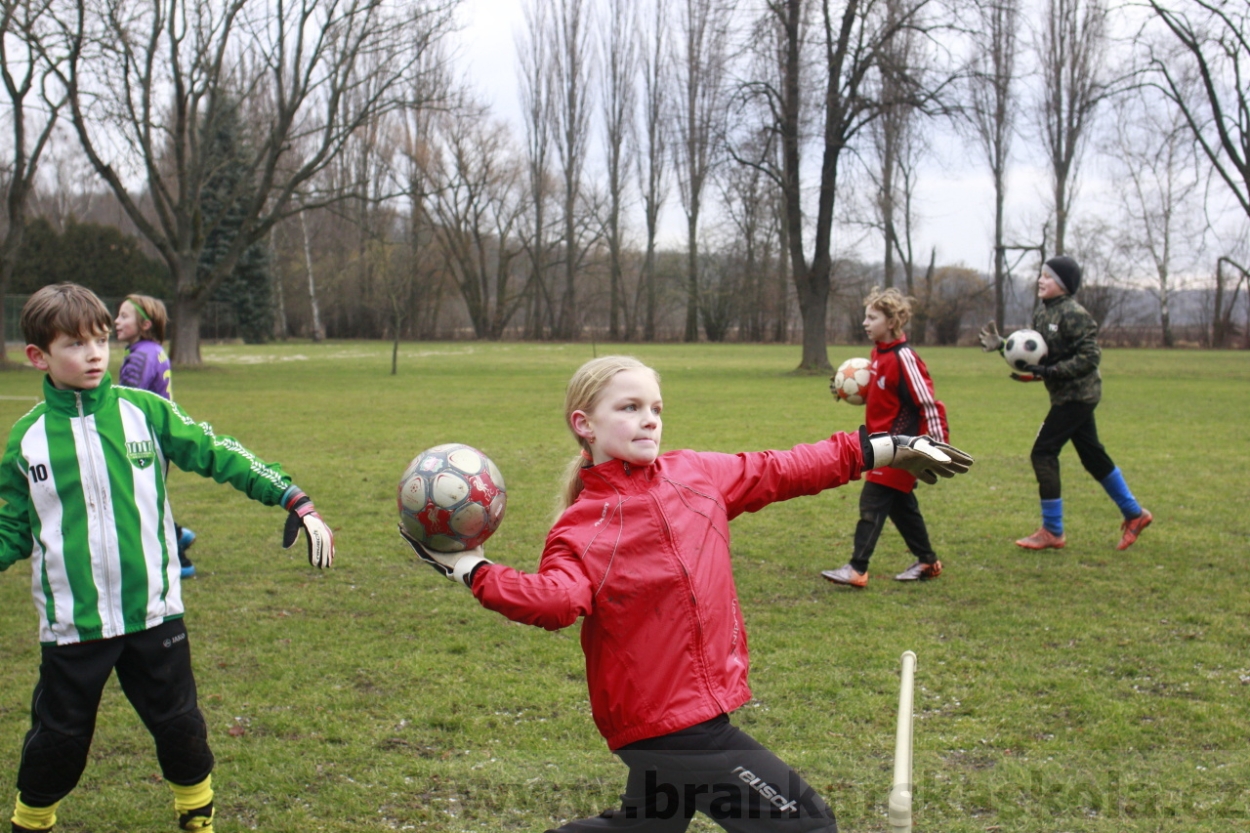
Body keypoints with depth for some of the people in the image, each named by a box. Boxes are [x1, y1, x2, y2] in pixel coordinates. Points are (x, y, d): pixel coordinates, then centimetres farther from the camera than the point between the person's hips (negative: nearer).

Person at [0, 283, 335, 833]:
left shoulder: (145, 411, -4)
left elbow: (219, 455, -3)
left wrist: (298, 504, -11)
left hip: (154, 615, 0)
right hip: (71, 624, 0)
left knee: (180, 727, 12)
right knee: (58, 741, 11)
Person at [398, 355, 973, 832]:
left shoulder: (697, 474, 4)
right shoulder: (582, 527, -12)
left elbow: (782, 472, 10)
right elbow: (557, 600, -29)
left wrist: (888, 448, 12)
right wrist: (471, 567, -36)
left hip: (687, 706, 7)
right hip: (671, 722, -7)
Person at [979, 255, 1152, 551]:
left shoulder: (1074, 315, -18)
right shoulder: (1042, 312, 9)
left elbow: (1089, 357, -22)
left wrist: (1047, 372, -26)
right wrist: (1001, 345, 0)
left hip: (1076, 395, -9)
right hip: (1068, 395, 9)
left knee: (1043, 453, -9)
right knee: (1092, 455, 16)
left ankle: (1052, 531, 0)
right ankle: (1134, 513, 31)